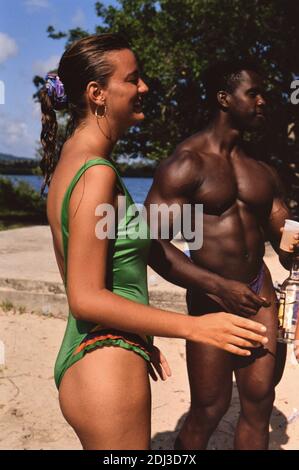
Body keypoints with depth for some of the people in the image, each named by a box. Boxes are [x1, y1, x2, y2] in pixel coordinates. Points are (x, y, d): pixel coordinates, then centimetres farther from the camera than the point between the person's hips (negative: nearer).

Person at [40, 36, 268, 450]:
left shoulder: (67, 161, 9)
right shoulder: (96, 173, -20)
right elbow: (85, 299, -22)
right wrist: (194, 327, -22)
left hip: (79, 356, 10)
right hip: (107, 365, -9)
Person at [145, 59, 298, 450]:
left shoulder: (263, 173, 10)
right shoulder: (185, 165, -10)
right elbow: (153, 242, -17)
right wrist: (219, 287, -22)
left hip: (260, 292, 6)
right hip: (212, 298, -5)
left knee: (259, 404, 12)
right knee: (209, 410, 4)